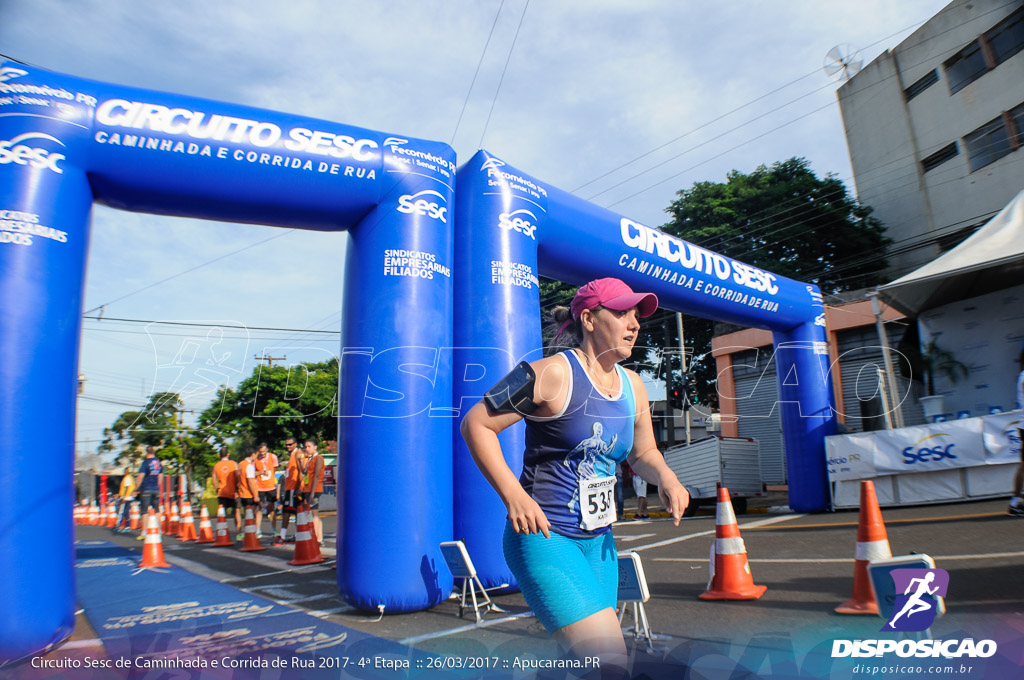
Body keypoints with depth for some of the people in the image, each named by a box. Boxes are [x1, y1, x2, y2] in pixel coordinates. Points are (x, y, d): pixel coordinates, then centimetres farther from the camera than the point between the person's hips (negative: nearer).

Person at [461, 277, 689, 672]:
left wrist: (666, 477, -2)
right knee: (610, 661, -16)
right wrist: (513, 493, -21)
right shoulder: (553, 373, -15)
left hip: (599, 542, 8)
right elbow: (476, 424, -12)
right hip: (544, 537, -8)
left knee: (585, 660, 18)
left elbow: (642, 453, 21)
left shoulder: (633, 387, 7)